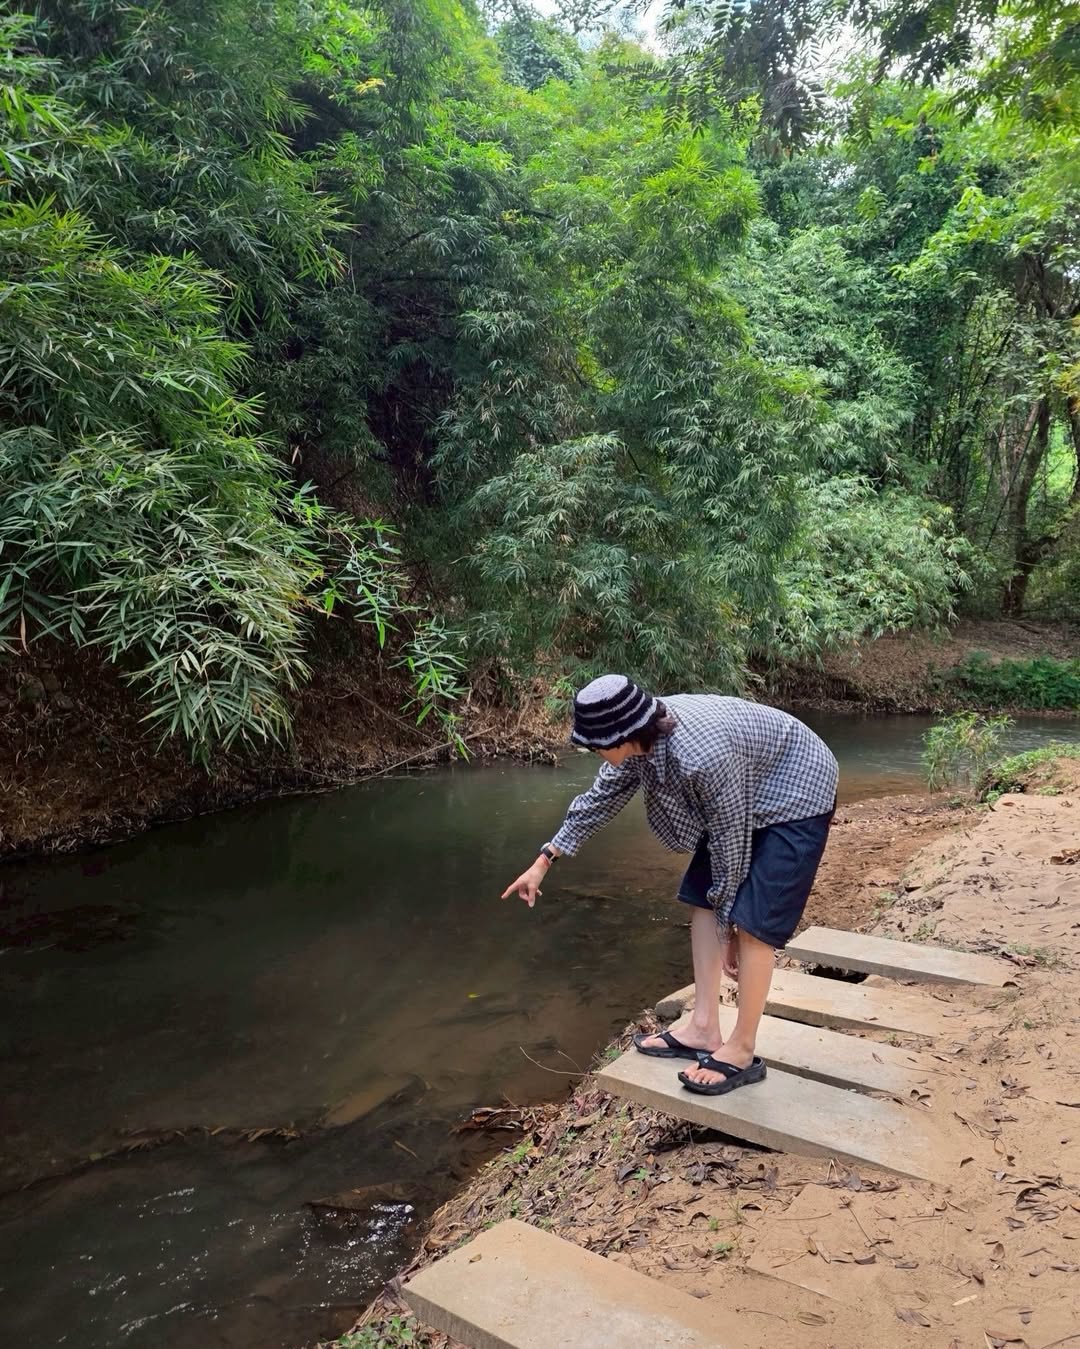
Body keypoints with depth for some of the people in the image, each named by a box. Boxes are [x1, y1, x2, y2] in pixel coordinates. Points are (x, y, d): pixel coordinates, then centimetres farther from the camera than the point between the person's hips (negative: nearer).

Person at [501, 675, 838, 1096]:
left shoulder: (702, 756, -39)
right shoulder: (641, 737, -13)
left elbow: (731, 844, -26)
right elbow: (600, 799, 2)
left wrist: (728, 924, -12)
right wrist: (543, 862, 7)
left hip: (796, 794, -8)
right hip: (747, 797, 9)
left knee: (751, 922, -10)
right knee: (702, 898, 6)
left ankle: (742, 1052, 4)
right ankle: (703, 1027, 14)